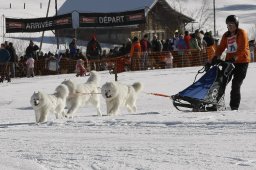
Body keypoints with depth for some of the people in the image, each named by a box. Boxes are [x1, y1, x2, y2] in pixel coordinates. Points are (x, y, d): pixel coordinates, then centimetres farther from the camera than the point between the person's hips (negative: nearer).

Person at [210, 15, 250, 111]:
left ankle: (234, 106, -4)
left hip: (241, 62, -6)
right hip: (229, 62, 6)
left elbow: (242, 49, -17)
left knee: (235, 85, -10)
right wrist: (216, 57, -9)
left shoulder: (242, 33, -7)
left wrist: (234, 58, -27)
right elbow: (221, 47, 8)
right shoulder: (226, 35, 12)